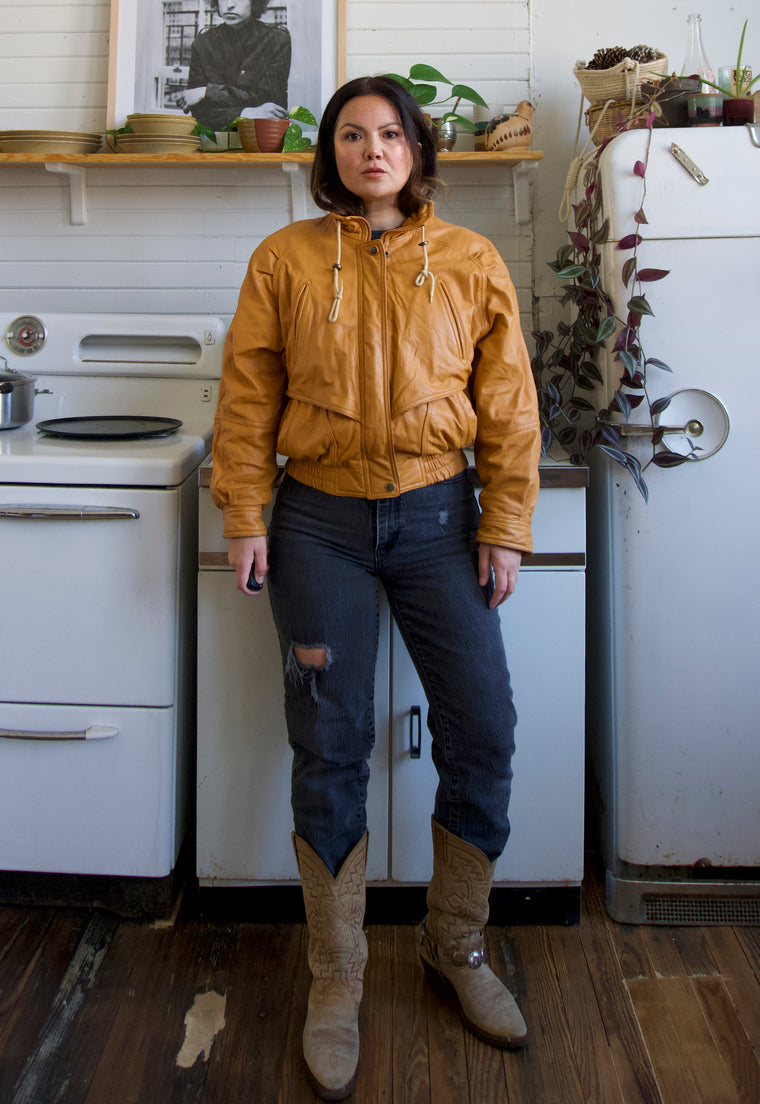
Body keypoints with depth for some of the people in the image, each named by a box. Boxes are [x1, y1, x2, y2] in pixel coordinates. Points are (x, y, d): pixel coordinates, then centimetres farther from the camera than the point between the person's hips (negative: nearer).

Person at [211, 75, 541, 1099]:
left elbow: (508, 406, 3)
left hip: (437, 516, 1)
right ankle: (336, 979, 20)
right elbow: (248, 399, 2)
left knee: (483, 735, 1)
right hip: (320, 523, -1)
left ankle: (457, 945, 26)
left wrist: (504, 529, -1)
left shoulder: (470, 263, 4)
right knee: (330, 752, 3)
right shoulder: (285, 260, 3)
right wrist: (245, 518, -3)